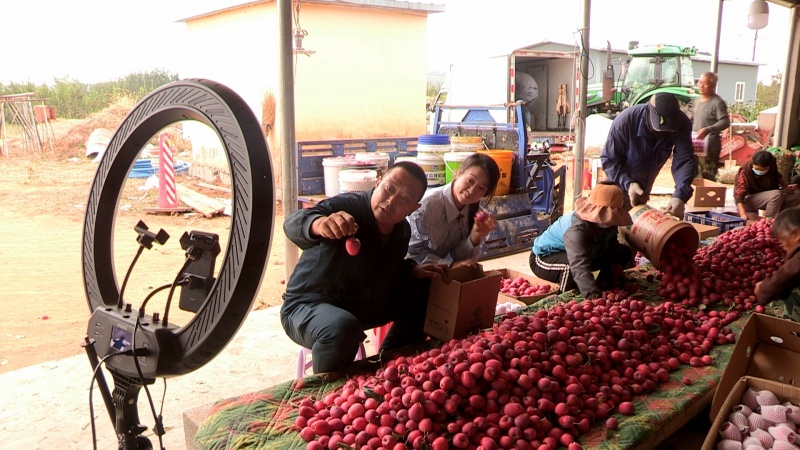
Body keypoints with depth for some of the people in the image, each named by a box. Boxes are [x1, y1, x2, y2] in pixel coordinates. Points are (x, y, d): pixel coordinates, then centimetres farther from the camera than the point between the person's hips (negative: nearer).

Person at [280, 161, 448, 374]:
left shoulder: (402, 231, -1)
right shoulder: (346, 206, -25)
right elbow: (293, 224, -42)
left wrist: (413, 270, -4)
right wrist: (318, 223, -65)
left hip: (361, 306, 8)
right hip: (308, 306, -7)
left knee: (424, 297, 5)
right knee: (343, 328, -39)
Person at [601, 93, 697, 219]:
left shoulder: (682, 124, -29)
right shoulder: (625, 120, -36)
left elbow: (685, 160, -30)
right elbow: (608, 159, -29)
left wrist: (680, 195, -45)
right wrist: (628, 183, -43)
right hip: (621, 181, -3)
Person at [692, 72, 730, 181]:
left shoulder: (717, 102, -10)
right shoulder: (697, 100, 15)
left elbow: (725, 122, -19)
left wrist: (708, 130, -31)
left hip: (710, 146, -8)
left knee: (708, 177, -9)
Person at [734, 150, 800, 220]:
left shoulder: (772, 166, -11)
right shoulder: (744, 172, -28)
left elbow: (777, 176, 14)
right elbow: (738, 195, -34)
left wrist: (787, 187, -4)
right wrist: (743, 214, -47)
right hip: (749, 200, -7)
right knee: (777, 194, -31)